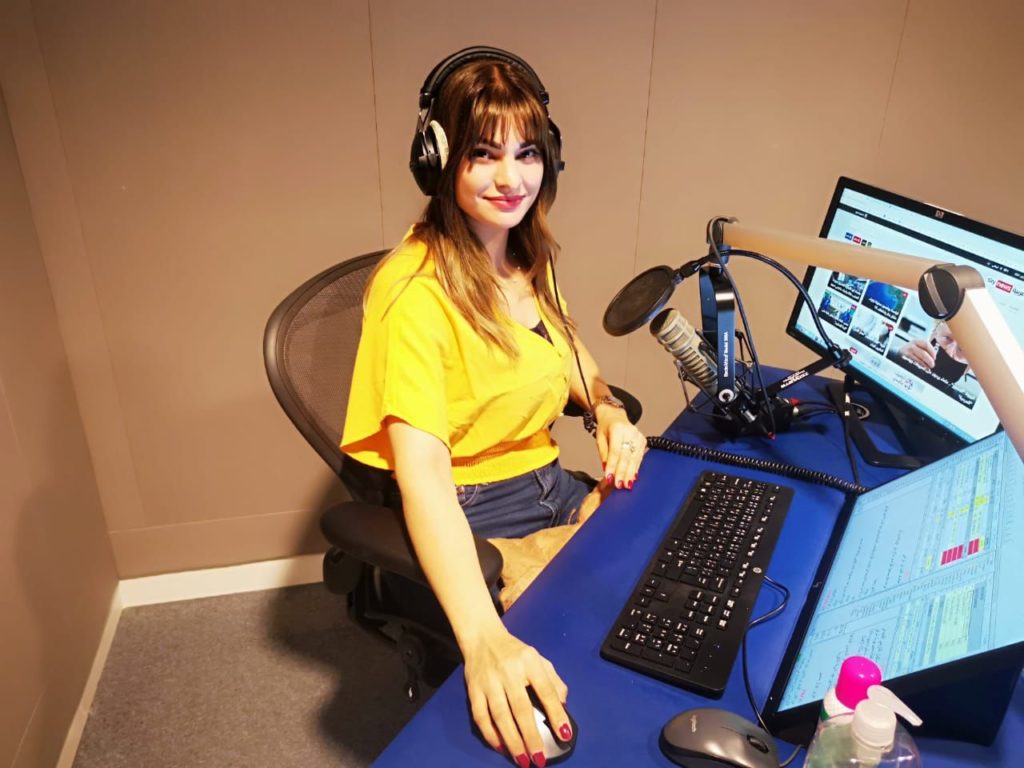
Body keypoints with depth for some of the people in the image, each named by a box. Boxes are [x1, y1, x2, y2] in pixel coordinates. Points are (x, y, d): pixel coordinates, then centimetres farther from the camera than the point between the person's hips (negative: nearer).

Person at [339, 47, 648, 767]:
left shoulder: (529, 256, 3)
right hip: (470, 520, -7)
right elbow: (421, 470, -33)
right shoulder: (416, 291, -23)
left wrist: (606, 405, 1)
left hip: (550, 483, 8)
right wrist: (484, 639, -45)